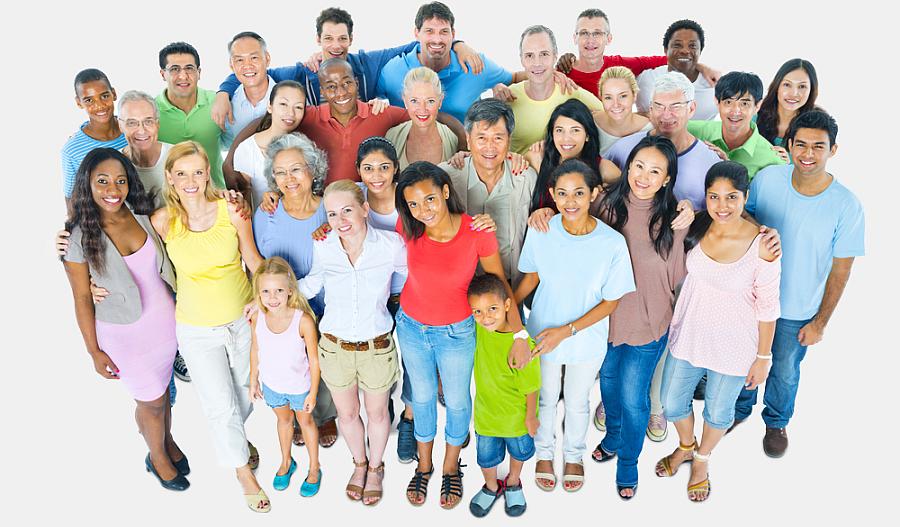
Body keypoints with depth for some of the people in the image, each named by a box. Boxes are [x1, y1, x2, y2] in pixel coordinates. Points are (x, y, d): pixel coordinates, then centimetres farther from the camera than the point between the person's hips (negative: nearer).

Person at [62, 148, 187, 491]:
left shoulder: (143, 216, -8)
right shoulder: (79, 237, -18)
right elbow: (82, 299, -10)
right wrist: (94, 351, -6)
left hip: (166, 319, 4)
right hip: (124, 333, -3)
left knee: (164, 389, 21)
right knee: (151, 402, 13)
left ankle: (167, 441, 50)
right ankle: (157, 457, 41)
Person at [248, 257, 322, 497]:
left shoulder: (303, 320, -32)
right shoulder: (257, 319, -20)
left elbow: (314, 360, -21)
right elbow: (255, 350, -2)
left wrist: (313, 393, -13)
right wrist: (253, 381, 8)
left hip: (299, 385, -3)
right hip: (271, 384, 3)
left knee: (305, 421, 21)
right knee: (283, 419, 27)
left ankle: (314, 468, 43)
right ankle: (286, 462, 52)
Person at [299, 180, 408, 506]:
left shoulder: (391, 245, -17)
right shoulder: (322, 249, -11)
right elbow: (312, 283, 9)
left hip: (377, 348, -1)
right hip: (335, 347, 2)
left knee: (376, 412, 19)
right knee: (347, 414, 20)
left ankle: (375, 468, 48)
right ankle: (359, 464, 50)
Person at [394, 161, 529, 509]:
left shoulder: (478, 233, -26)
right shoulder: (407, 228, -19)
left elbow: (500, 284, -14)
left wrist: (519, 336, -14)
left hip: (456, 333, -2)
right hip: (411, 327, 2)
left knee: (457, 401, 17)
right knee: (422, 396, 21)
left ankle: (451, 467, 44)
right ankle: (424, 465, 45)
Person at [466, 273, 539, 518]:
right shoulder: (478, 328, -22)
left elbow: (531, 385, -20)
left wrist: (531, 416, -9)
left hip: (516, 414, -3)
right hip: (486, 410, 3)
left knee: (519, 450, 27)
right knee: (486, 456, 23)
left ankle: (513, 483, 57)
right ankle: (491, 487, 53)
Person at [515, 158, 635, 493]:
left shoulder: (612, 243, -26)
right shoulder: (540, 231, -20)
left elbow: (610, 301, -15)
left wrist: (566, 331, -20)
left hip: (587, 338, -1)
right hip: (543, 332, 1)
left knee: (577, 402, 23)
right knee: (545, 398, 23)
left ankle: (574, 455, 52)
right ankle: (544, 453, 51)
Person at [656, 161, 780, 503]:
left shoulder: (762, 244, -23)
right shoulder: (696, 226, -13)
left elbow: (767, 307, -12)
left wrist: (763, 357, -6)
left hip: (733, 345, -3)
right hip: (688, 332, 3)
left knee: (718, 410, 19)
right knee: (672, 402, 19)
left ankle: (702, 459, 52)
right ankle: (685, 447, 53)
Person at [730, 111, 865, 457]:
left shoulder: (847, 206, -22)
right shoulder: (767, 179, -17)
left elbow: (840, 270, -12)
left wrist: (820, 322, -7)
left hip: (798, 311, -1)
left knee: (785, 370, 22)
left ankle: (776, 422, 51)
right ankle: (740, 409, 53)